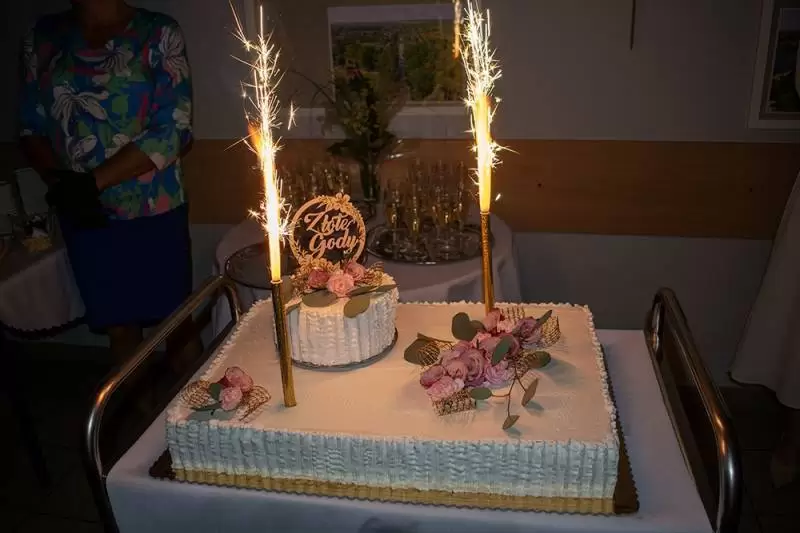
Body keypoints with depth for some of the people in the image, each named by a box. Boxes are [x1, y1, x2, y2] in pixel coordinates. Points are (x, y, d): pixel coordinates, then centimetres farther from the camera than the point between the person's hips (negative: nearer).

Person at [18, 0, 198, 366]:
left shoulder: (159, 34, -5)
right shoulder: (42, 38, 6)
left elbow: (174, 129, -12)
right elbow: (31, 126, 10)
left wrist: (92, 182, -16)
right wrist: (58, 181, -10)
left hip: (154, 211, -3)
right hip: (83, 215, 3)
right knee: (118, 324, 12)